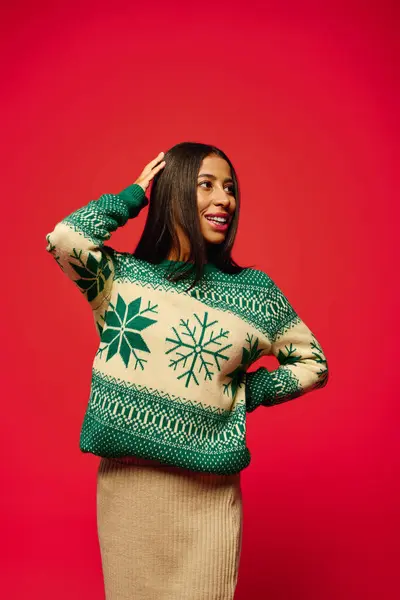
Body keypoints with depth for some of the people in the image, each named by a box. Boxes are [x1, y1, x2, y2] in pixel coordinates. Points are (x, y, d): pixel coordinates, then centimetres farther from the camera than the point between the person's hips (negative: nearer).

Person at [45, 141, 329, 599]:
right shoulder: (119, 275, -1)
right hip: (125, 480, 0)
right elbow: (65, 239, -21)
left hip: (208, 492, 1)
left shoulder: (254, 291, 1)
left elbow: (312, 364, 11)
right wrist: (133, 196, -6)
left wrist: (244, 393, -3)